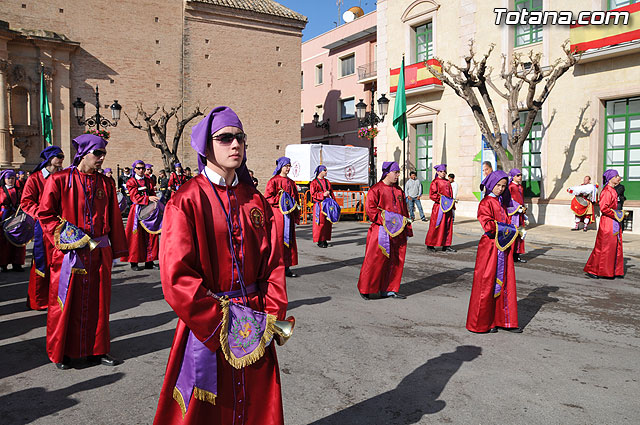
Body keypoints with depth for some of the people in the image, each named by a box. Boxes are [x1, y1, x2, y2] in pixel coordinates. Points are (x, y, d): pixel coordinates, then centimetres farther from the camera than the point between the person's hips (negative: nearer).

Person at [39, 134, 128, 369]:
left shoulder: (106, 183, 8)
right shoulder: (59, 180, -4)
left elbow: (114, 218, 10)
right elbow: (45, 214, -2)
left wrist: (115, 250, 9)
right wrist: (65, 238, -12)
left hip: (99, 252, 4)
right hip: (69, 253, -3)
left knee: (98, 301, 10)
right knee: (65, 302, 6)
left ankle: (96, 349, 24)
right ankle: (60, 352, 23)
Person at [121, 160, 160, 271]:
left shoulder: (148, 180, 14)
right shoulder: (131, 182, 0)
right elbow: (135, 197, -12)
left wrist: (153, 199, -8)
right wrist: (148, 198, -25)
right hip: (137, 210, -4)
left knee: (150, 235, 2)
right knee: (136, 236, -3)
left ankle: (149, 261, 8)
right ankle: (134, 263, 3)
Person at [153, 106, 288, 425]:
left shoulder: (256, 200, 5)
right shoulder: (187, 201, -10)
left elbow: (273, 262, 4)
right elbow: (177, 276, -16)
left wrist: (273, 316, -6)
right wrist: (220, 326, -19)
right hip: (205, 326, -4)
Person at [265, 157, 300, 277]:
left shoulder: (291, 182, 16)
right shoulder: (273, 181, -2)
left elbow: (295, 199, 18)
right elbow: (267, 198, -7)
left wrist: (296, 216, 13)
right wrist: (280, 200, -19)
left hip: (289, 214, 6)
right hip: (277, 214, -6)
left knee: (289, 240, 5)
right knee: (277, 240, -6)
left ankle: (286, 267, 11)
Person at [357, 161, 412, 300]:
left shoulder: (398, 190, 15)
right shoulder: (376, 189, -6)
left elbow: (404, 211, 19)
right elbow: (370, 209, -12)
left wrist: (407, 229, 15)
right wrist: (386, 220, -19)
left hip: (398, 232, 7)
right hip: (381, 232, -6)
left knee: (396, 261, 8)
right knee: (375, 260, -3)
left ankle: (389, 289, 20)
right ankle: (365, 289, 11)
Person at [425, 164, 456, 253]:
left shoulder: (448, 182, 14)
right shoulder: (435, 182, -4)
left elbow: (451, 195, 18)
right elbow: (432, 195, -10)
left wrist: (452, 206, 13)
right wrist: (441, 200, -18)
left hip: (448, 207, 6)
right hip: (438, 207, -6)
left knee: (448, 226, 6)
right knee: (436, 226, -3)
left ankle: (446, 245, 12)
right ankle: (430, 245, 8)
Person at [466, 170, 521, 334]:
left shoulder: (502, 202, 16)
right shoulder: (485, 203, -9)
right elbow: (488, 225, -18)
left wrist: (511, 230, 3)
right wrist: (508, 229, -10)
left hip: (504, 248, 8)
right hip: (490, 247, -8)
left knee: (505, 284, 8)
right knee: (486, 284, -2)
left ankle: (503, 320, 17)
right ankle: (482, 323, 8)